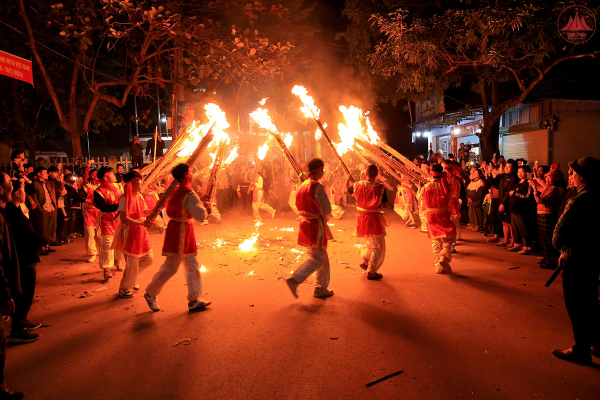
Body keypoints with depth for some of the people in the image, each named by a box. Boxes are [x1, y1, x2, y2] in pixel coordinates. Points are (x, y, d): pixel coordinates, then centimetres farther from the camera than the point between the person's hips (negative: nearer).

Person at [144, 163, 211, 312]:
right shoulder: (189, 195, -20)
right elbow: (201, 215, -23)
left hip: (184, 231, 10)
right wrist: (206, 208, -2)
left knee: (192, 266, 12)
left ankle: (193, 301, 17)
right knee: (170, 267, 2)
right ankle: (150, 294, 20)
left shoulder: (177, 191, 8)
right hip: (180, 232, -10)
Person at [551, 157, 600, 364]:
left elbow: (559, 236, -21)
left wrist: (561, 247, 0)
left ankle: (581, 350, 18)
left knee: (577, 307, 6)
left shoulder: (578, 202, -25)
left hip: (577, 261, -9)